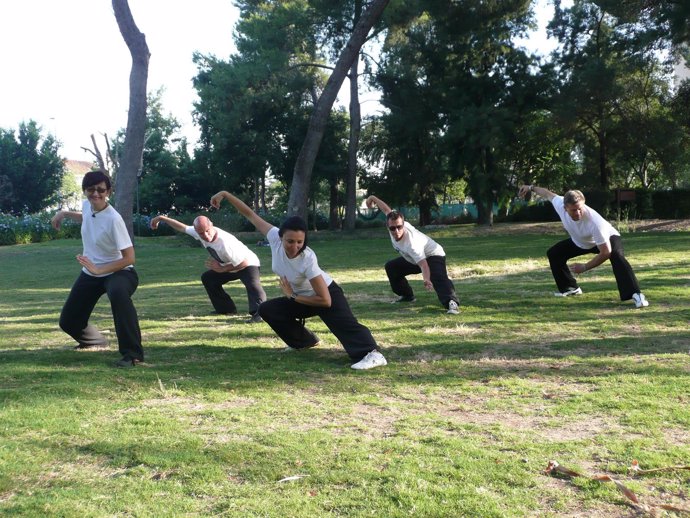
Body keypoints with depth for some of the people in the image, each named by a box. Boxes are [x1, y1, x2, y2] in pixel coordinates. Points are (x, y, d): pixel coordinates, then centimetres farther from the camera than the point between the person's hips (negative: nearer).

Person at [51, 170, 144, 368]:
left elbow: (129, 258, -28)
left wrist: (98, 270, -32)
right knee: (68, 322, 12)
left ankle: (133, 353, -37)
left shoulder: (113, 219, -27)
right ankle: (96, 342, 47)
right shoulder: (87, 205, -6)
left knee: (118, 293, -44)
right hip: (89, 274, 7)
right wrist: (64, 213, 12)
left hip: (117, 272, -7)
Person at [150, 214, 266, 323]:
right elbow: (182, 227, 1)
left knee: (253, 285, -37)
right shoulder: (199, 232, -19)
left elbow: (244, 263, -35)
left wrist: (222, 269, -29)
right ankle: (227, 309, 21)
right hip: (229, 266, 9)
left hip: (248, 264, -9)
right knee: (207, 277, 19)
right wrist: (162, 218, 7)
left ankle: (258, 313, -51)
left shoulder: (225, 243, -41)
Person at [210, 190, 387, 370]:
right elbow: (249, 214, -15)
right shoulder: (275, 238, -25)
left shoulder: (307, 260, -37)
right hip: (300, 296, 7)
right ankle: (305, 341, 12)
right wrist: (225, 194, -16)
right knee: (267, 309, 2)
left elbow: (325, 300, -34)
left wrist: (292, 296, -26)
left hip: (328, 294, -7)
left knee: (345, 324, -30)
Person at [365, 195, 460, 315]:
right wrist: (373, 198, 13)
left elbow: (423, 265, -49)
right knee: (391, 267, 17)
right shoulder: (392, 222, -24)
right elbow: (387, 209, -3)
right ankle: (407, 296, 25)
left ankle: (451, 303, -56)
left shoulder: (411, 243, -42)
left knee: (439, 278, -37)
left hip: (433, 256, -9)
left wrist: (426, 280, -68)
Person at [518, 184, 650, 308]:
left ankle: (635, 294, -41)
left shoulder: (594, 221, -46)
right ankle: (570, 288, 21)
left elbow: (605, 252, -39)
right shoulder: (560, 204, -33)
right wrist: (531, 188, 9)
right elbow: (548, 194, -7)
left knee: (616, 256, -36)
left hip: (607, 239, -6)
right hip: (579, 241, 6)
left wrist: (584, 267, -36)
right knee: (553, 253, 6)